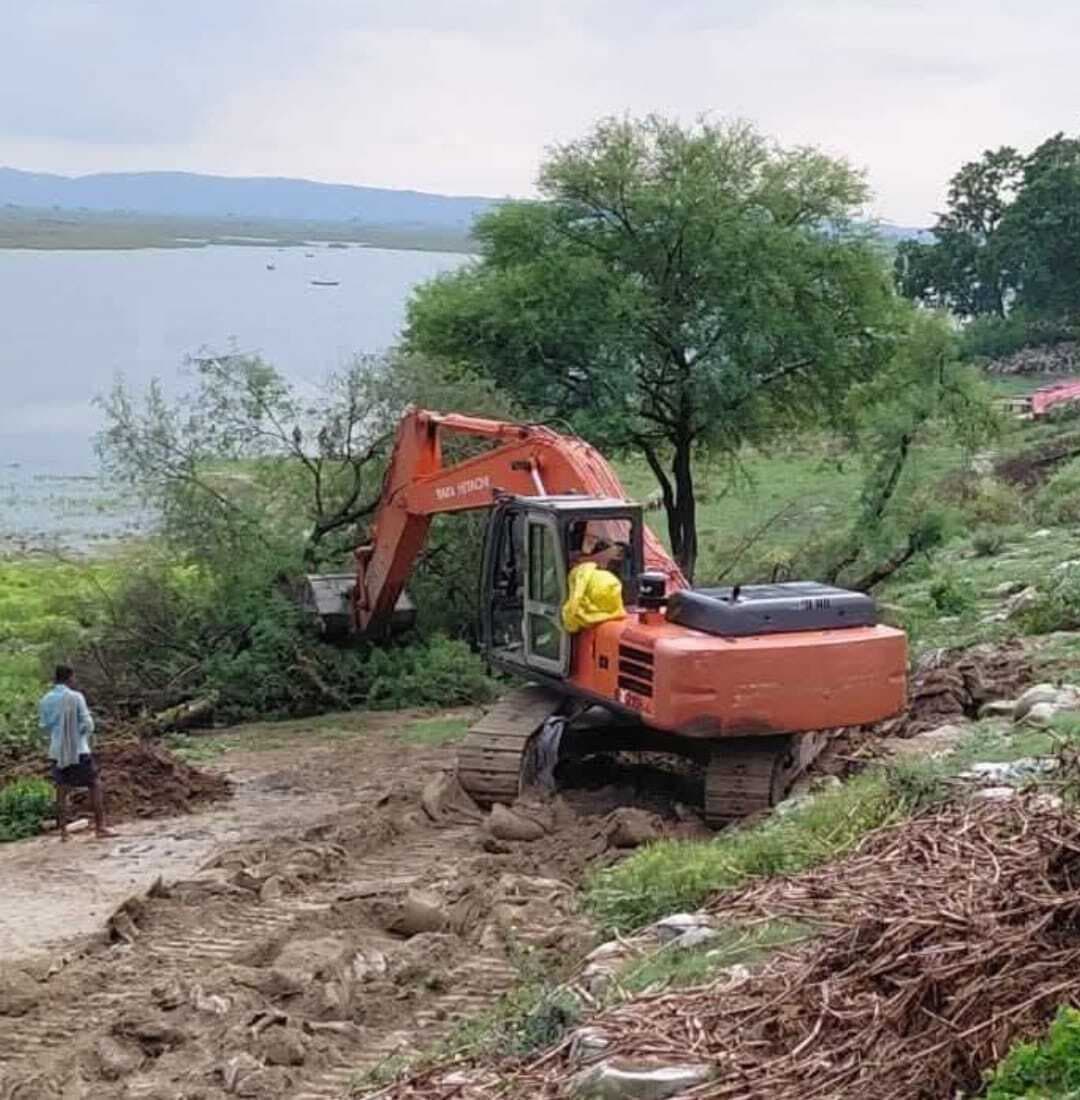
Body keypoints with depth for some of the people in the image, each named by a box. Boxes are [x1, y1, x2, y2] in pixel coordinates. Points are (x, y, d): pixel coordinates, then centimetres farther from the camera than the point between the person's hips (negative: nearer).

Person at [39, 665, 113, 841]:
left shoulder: (45, 700, 3)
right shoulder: (75, 697, -11)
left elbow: (45, 726, 10)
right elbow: (87, 724, -11)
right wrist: (87, 733, 9)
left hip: (57, 751, 5)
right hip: (78, 750, -5)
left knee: (61, 790, 10)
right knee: (95, 785, 3)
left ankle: (63, 831, 8)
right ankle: (100, 827, -1)